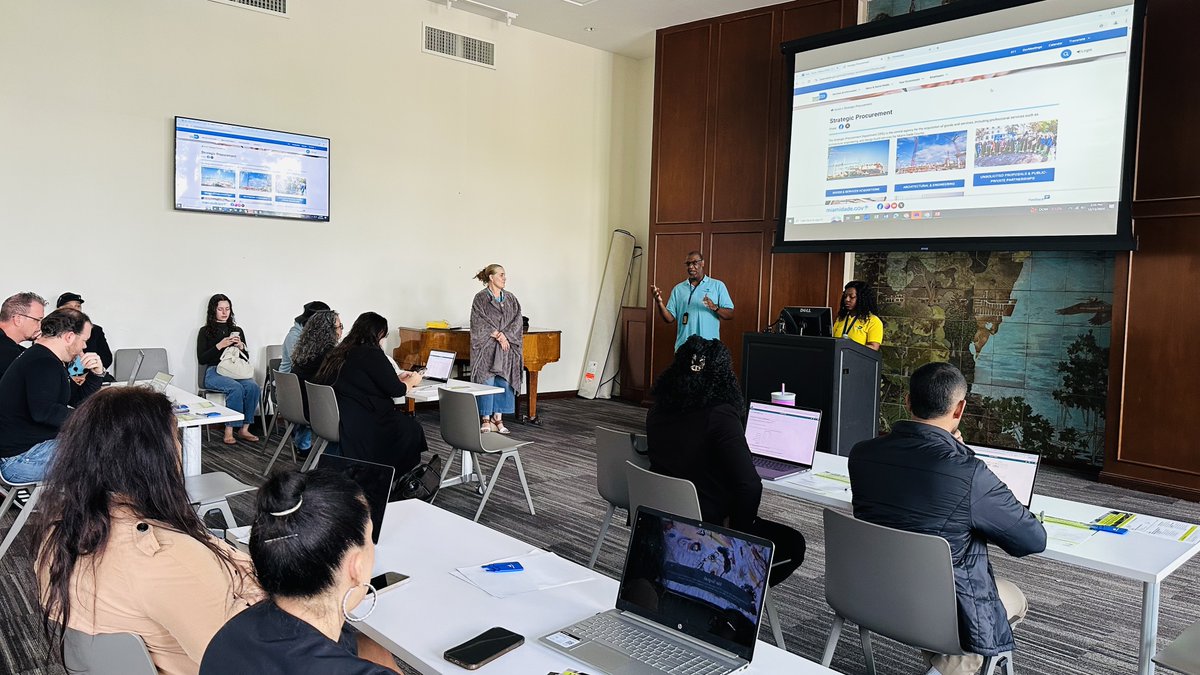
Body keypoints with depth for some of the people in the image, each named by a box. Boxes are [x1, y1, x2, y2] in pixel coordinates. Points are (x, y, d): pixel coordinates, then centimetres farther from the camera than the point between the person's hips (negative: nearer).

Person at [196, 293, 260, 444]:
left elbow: (246, 358, 19)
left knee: (253, 386, -30)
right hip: (214, 371, -3)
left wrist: (241, 347, -2)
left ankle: (244, 429, -24)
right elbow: (201, 359, -1)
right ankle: (229, 431, -29)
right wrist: (219, 346, -11)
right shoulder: (205, 331, 9)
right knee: (236, 388, -35)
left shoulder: (237, 330, 19)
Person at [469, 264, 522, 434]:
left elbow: (517, 321, 4)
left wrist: (505, 335, -11)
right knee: (487, 382, -4)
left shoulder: (511, 299, 11)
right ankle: (486, 420, 4)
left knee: (503, 382, 4)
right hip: (487, 348, -4)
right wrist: (498, 336, -14)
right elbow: (479, 323, -10)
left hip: (507, 349, 5)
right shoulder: (480, 298, -3)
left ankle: (498, 418, 11)